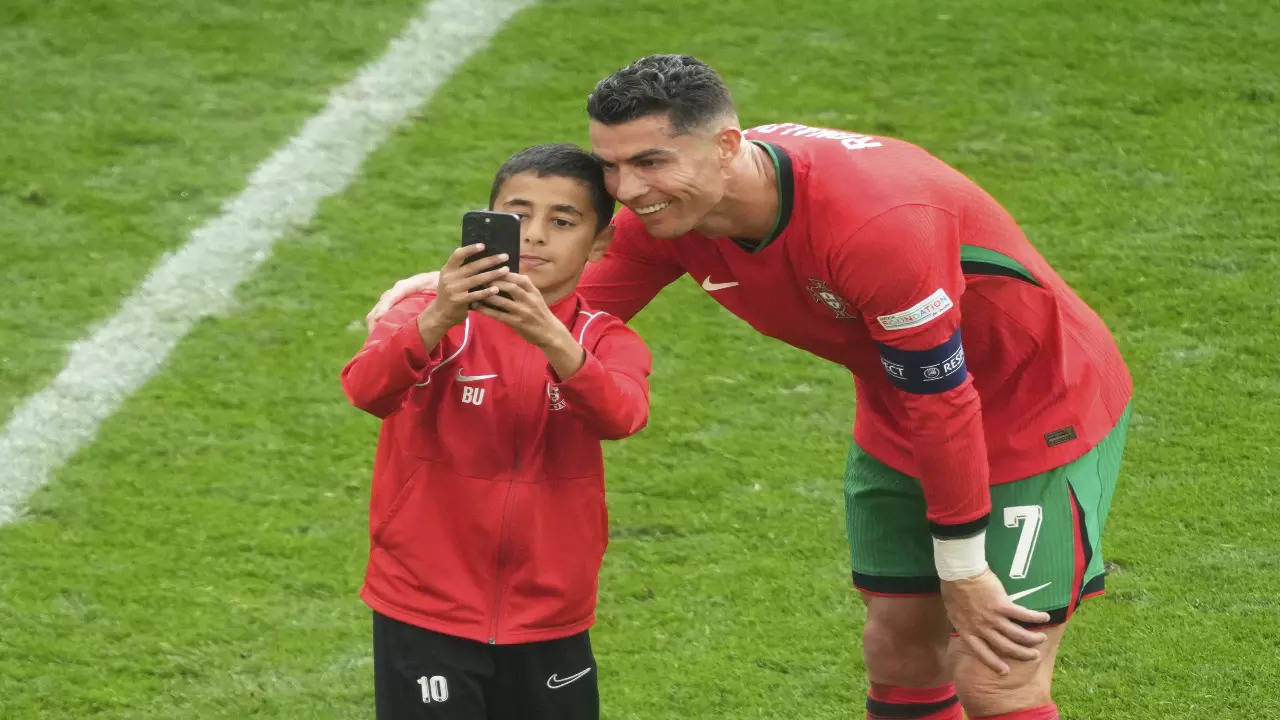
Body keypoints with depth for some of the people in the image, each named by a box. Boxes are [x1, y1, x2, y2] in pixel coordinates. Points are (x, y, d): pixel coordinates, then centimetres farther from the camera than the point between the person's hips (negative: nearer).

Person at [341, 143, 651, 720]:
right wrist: (438, 320, -45)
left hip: (549, 626, 2)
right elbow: (365, 388, -26)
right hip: (425, 616, -2)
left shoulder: (606, 342, 0)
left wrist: (549, 338, -42)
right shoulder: (429, 317, -5)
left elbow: (620, 415, -23)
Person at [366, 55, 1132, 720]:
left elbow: (940, 400, -29)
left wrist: (962, 570, -19)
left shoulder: (875, 221, -38)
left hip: (1042, 410, -7)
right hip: (901, 428, 7)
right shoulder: (668, 208, -16)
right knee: (899, 651, 12)